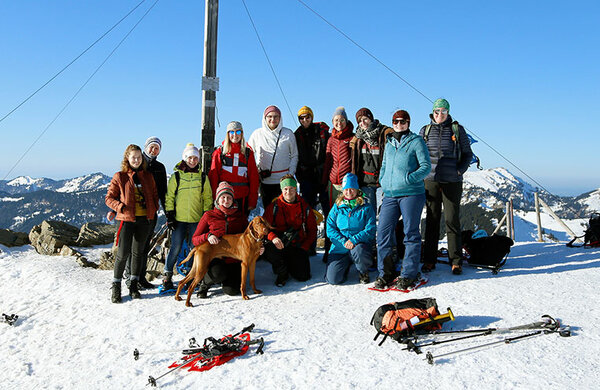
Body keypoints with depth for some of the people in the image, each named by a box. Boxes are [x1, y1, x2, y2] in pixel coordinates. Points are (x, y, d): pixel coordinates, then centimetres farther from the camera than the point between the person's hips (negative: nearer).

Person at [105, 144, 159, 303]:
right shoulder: (120, 177, 0)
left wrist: (154, 210, 3)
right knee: (123, 253, -7)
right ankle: (116, 287, 7)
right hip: (127, 219, -4)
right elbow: (109, 198, 1)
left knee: (138, 252, 11)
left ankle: (133, 285, 22)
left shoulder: (148, 176, 10)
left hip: (144, 220, 4)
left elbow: (154, 195, 18)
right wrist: (120, 206, -15)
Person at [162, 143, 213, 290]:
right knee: (176, 247, -4)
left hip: (197, 219, 2)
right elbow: (169, 197, 4)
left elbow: (208, 198, 12)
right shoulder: (176, 176, 3)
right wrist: (170, 215, -2)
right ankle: (167, 275, 7)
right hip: (179, 219, -2)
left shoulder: (202, 177, 8)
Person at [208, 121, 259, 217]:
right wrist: (214, 198, -7)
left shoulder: (248, 152, 6)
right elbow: (213, 176, 1)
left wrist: (252, 201, -2)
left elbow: (254, 178, 4)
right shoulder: (219, 152, 3)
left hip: (242, 198, 1)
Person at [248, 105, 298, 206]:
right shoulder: (257, 134, 5)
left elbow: (294, 156, 8)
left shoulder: (288, 134, 4)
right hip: (265, 180, 1)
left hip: (284, 179, -1)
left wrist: (291, 173, -2)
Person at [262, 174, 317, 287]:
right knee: (268, 249, -36)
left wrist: (304, 247, -3)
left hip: (298, 246, 1)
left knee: (303, 276, -15)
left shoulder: (304, 207, 5)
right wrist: (273, 237, -25)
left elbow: (312, 230, 10)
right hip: (279, 245, -1)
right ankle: (282, 273, -4)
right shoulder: (274, 206, 1)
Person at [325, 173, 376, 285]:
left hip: (360, 244, -2)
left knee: (358, 251, -39)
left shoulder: (366, 207, 2)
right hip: (340, 247, 2)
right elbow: (330, 228, 3)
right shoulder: (337, 207, 8)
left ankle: (363, 272, -3)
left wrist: (354, 240, -19)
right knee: (333, 279, -13)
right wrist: (343, 241, -13)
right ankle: (346, 265, 24)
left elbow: (371, 229, -6)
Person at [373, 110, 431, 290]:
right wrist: (383, 182, 10)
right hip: (390, 195, 5)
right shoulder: (389, 144, 19)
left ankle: (409, 275, 6)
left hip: (411, 193, -5)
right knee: (383, 232, -1)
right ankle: (386, 273, 10)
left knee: (411, 233, -1)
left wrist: (409, 178, -16)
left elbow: (426, 166, -4)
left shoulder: (416, 141, 3)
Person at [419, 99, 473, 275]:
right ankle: (429, 260, 9)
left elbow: (468, 154, 10)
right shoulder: (425, 130, 10)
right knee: (432, 219, 3)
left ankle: (456, 261, 6)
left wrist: (460, 170, -4)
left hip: (452, 181, -1)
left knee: (452, 220, -2)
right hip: (431, 180, 2)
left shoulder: (457, 129, 6)